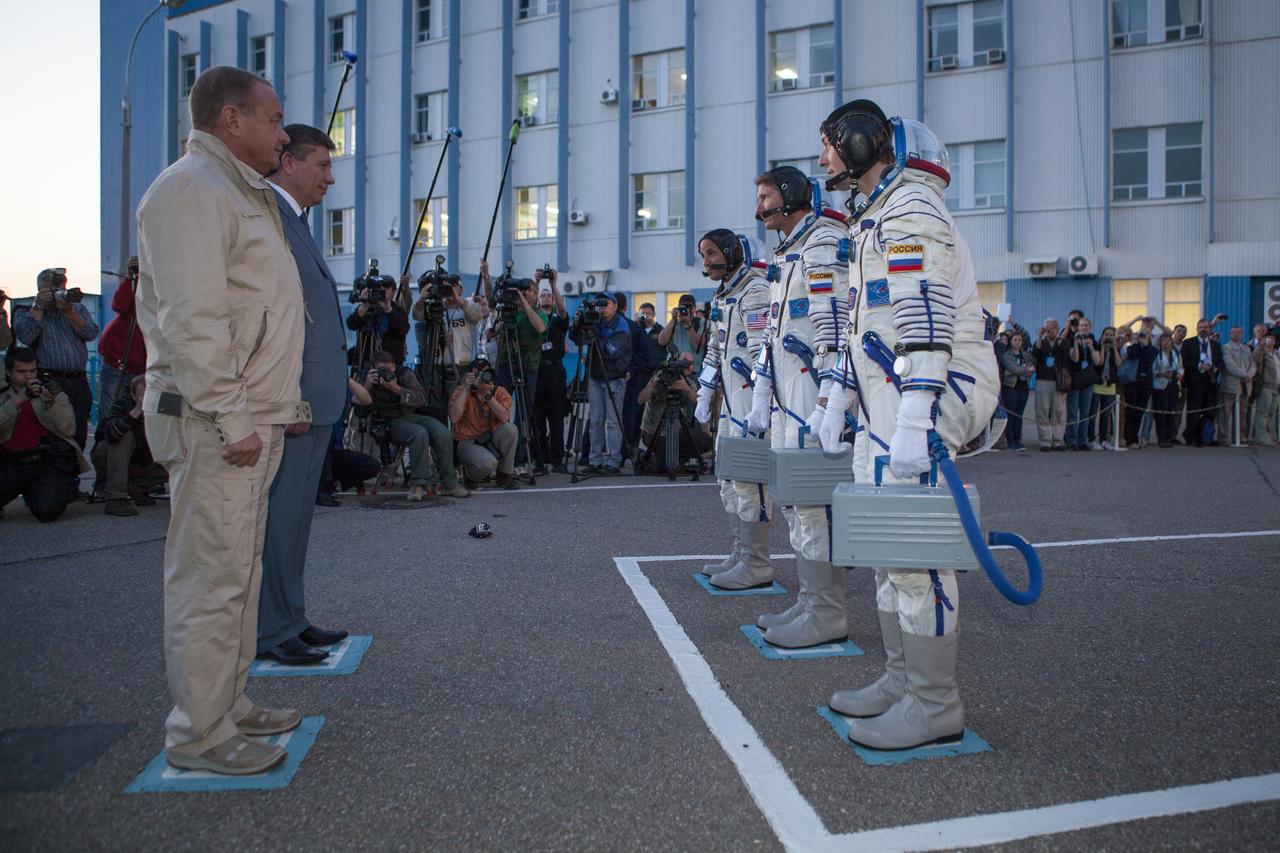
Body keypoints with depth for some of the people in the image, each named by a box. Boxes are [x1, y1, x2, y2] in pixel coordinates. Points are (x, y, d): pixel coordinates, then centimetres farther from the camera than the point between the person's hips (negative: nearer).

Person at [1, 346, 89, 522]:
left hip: (49, 462, -1)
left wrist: (51, 404, -15)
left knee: (47, 510, -23)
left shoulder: (54, 393, 14)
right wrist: (18, 400, -16)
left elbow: (69, 430, -1)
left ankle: (33, 495, 16)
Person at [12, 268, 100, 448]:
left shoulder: (78, 308, 19)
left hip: (79, 382, 3)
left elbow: (91, 334, 3)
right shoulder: (26, 313, 11)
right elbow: (25, 337, -10)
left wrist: (68, 311, -6)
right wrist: (39, 306, -5)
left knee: (78, 438, 1)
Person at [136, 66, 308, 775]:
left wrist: (283, 403, 21)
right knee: (210, 579, -3)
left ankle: (229, 703, 28)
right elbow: (190, 321, -20)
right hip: (215, 424, -10)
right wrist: (229, 420, -21)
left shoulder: (240, 192, 22)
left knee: (238, 574, 16)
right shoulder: (191, 188, -11)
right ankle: (199, 735, 8)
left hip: (253, 418, 10)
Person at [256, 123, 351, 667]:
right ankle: (270, 632, 7)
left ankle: (290, 621, 25)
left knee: (294, 515, 15)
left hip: (313, 397, 11)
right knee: (280, 515, -3)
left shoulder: (291, 220, 20)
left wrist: (338, 384, 19)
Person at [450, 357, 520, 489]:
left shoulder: (500, 392, -4)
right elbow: (454, 418, -25)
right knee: (487, 463, -34)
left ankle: (504, 475, -9)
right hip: (467, 442, -4)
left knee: (510, 429, -27)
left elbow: (505, 418, -21)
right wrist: (465, 389, -24)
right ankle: (470, 474, 5)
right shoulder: (461, 391, -8)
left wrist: (488, 395, -25)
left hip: (491, 440, 4)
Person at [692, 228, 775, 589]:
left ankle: (756, 566, -2)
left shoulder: (755, 290, -12)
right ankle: (739, 556, 22)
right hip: (731, 400, 11)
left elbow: (763, 350, -20)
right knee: (730, 478, 13)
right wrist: (704, 393, 21)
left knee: (749, 477, -8)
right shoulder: (721, 296, 19)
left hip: (754, 397, -10)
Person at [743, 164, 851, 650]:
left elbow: (837, 327, -19)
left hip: (815, 390, -10)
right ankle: (810, 603, 19)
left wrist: (828, 405, -24)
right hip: (786, 396, 10)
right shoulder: (785, 254, 23)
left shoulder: (825, 242, -9)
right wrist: (761, 398, 21)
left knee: (812, 499, -9)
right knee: (794, 499, 11)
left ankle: (826, 615, -1)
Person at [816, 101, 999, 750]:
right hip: (888, 403, 11)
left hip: (931, 392, -10)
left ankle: (934, 704, 0)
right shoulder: (875, 219, 23)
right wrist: (838, 398, 26)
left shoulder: (910, 209, -10)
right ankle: (902, 679, 22)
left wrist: (913, 420, -27)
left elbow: (926, 319, -21)